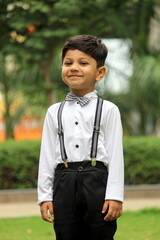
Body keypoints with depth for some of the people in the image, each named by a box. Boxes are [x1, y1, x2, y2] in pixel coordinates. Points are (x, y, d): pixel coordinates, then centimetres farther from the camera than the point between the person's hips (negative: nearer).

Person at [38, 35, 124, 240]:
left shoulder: (108, 110, 1)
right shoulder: (54, 112, 11)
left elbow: (115, 154, -3)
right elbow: (47, 155, 9)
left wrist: (115, 196, -9)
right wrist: (44, 196, 4)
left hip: (96, 181, -3)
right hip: (64, 183, 3)